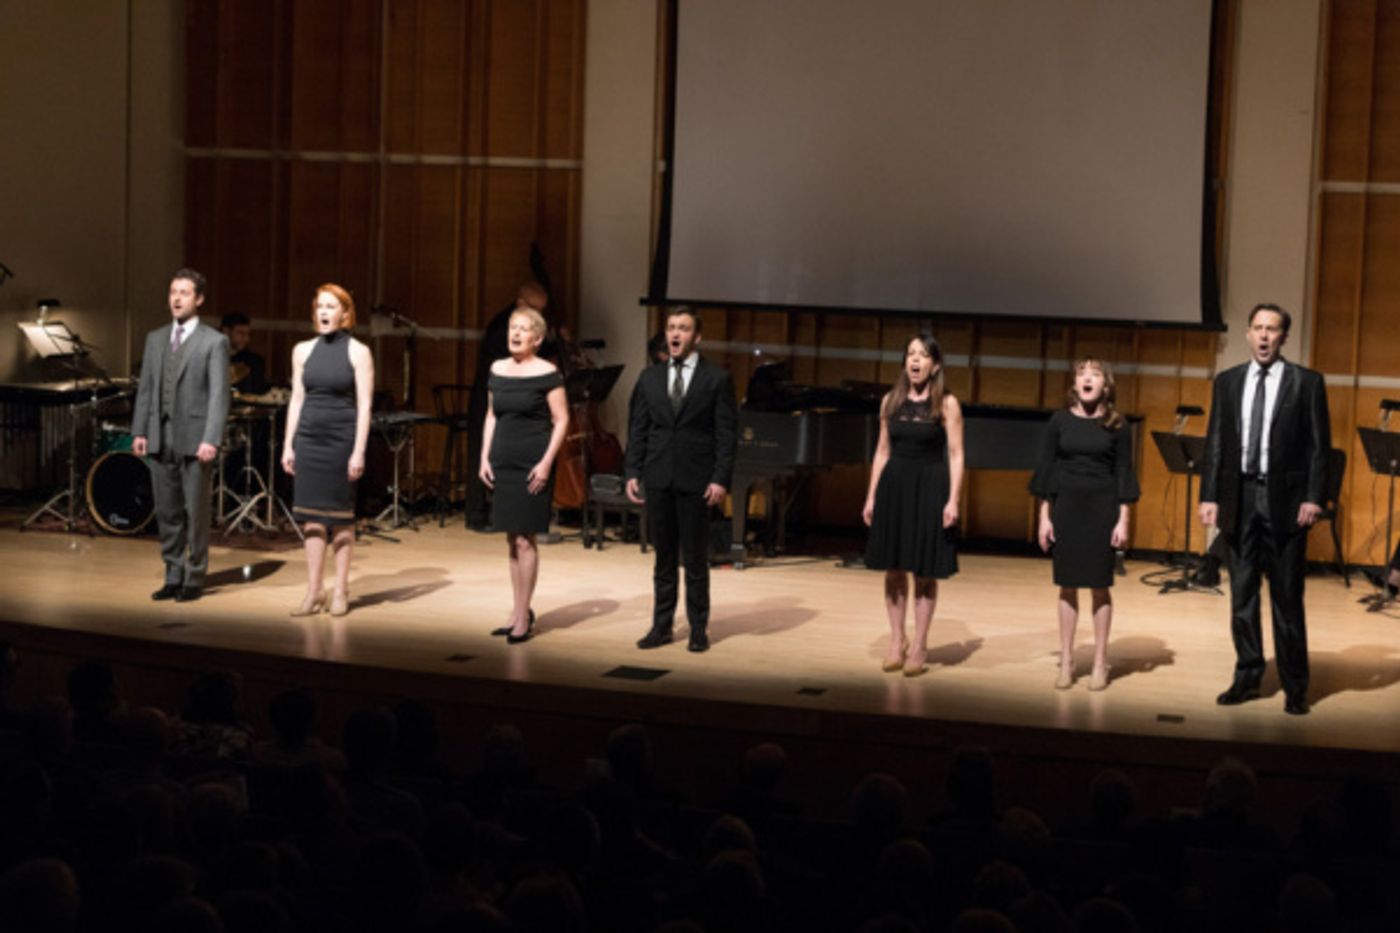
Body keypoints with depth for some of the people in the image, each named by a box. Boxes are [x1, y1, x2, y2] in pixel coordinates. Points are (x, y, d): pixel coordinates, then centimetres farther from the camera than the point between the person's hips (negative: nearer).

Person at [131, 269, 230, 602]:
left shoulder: (214, 342, -2)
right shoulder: (155, 339, 14)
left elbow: (219, 394, -8)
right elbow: (145, 388, 14)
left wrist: (211, 439, -17)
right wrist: (139, 431, 5)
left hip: (194, 440, -5)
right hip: (160, 438, 5)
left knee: (196, 512, 0)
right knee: (167, 512, 9)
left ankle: (194, 580, 8)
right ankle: (173, 577, 17)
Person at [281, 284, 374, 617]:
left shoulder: (357, 352, -3)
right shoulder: (303, 351, 8)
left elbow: (364, 405, -7)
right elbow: (297, 400, 11)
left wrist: (359, 452, -13)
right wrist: (288, 445, 5)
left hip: (341, 439, -4)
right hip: (309, 439, 4)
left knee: (340, 516, 3)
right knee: (311, 516, 3)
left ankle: (340, 591, 11)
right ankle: (314, 591, 8)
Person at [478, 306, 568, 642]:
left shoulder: (547, 373, -8)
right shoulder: (497, 370, 9)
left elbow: (561, 420, -8)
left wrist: (546, 463, -14)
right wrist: (485, 457, 8)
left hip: (533, 465, -6)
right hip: (503, 463, 6)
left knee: (525, 539, -5)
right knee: (512, 540, 9)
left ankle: (522, 616, 0)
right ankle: (519, 611, 18)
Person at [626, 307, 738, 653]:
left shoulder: (717, 379, -2)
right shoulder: (649, 378, 9)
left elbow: (727, 433, -5)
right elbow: (638, 429, 10)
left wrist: (720, 479, -12)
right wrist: (633, 472, 2)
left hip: (696, 481, -3)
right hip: (658, 480, 3)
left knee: (696, 560, 2)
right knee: (664, 558, 9)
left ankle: (698, 629, 10)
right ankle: (662, 626, 14)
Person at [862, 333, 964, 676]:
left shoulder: (946, 404, -4)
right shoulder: (891, 401, 7)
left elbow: (956, 456, -5)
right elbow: (882, 451, 11)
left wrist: (953, 500, -13)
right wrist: (871, 496, 8)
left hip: (929, 489, -3)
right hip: (894, 485, 3)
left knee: (925, 572, 2)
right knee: (893, 568, 6)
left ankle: (919, 647, 10)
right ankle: (897, 641, 17)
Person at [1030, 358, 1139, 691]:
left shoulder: (1117, 425, -1)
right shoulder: (1060, 420, 2)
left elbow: (1124, 473, 0)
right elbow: (1047, 468, 5)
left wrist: (1123, 520, -5)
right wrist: (1044, 516, 1)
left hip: (1102, 510, -1)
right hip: (1066, 507, 1)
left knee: (1099, 586, 3)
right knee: (1068, 586, 5)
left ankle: (1100, 663, 11)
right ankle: (1066, 661, 12)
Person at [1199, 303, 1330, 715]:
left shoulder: (1306, 383, -1)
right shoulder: (1227, 382, 8)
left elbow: (1319, 445, -3)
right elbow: (1215, 443, 8)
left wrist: (1313, 498, -10)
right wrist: (1209, 495, 1)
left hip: (1285, 501, -3)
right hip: (1240, 498, 3)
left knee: (1287, 597, 1)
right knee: (1242, 594, 8)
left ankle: (1295, 688, 8)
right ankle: (1247, 678, 18)